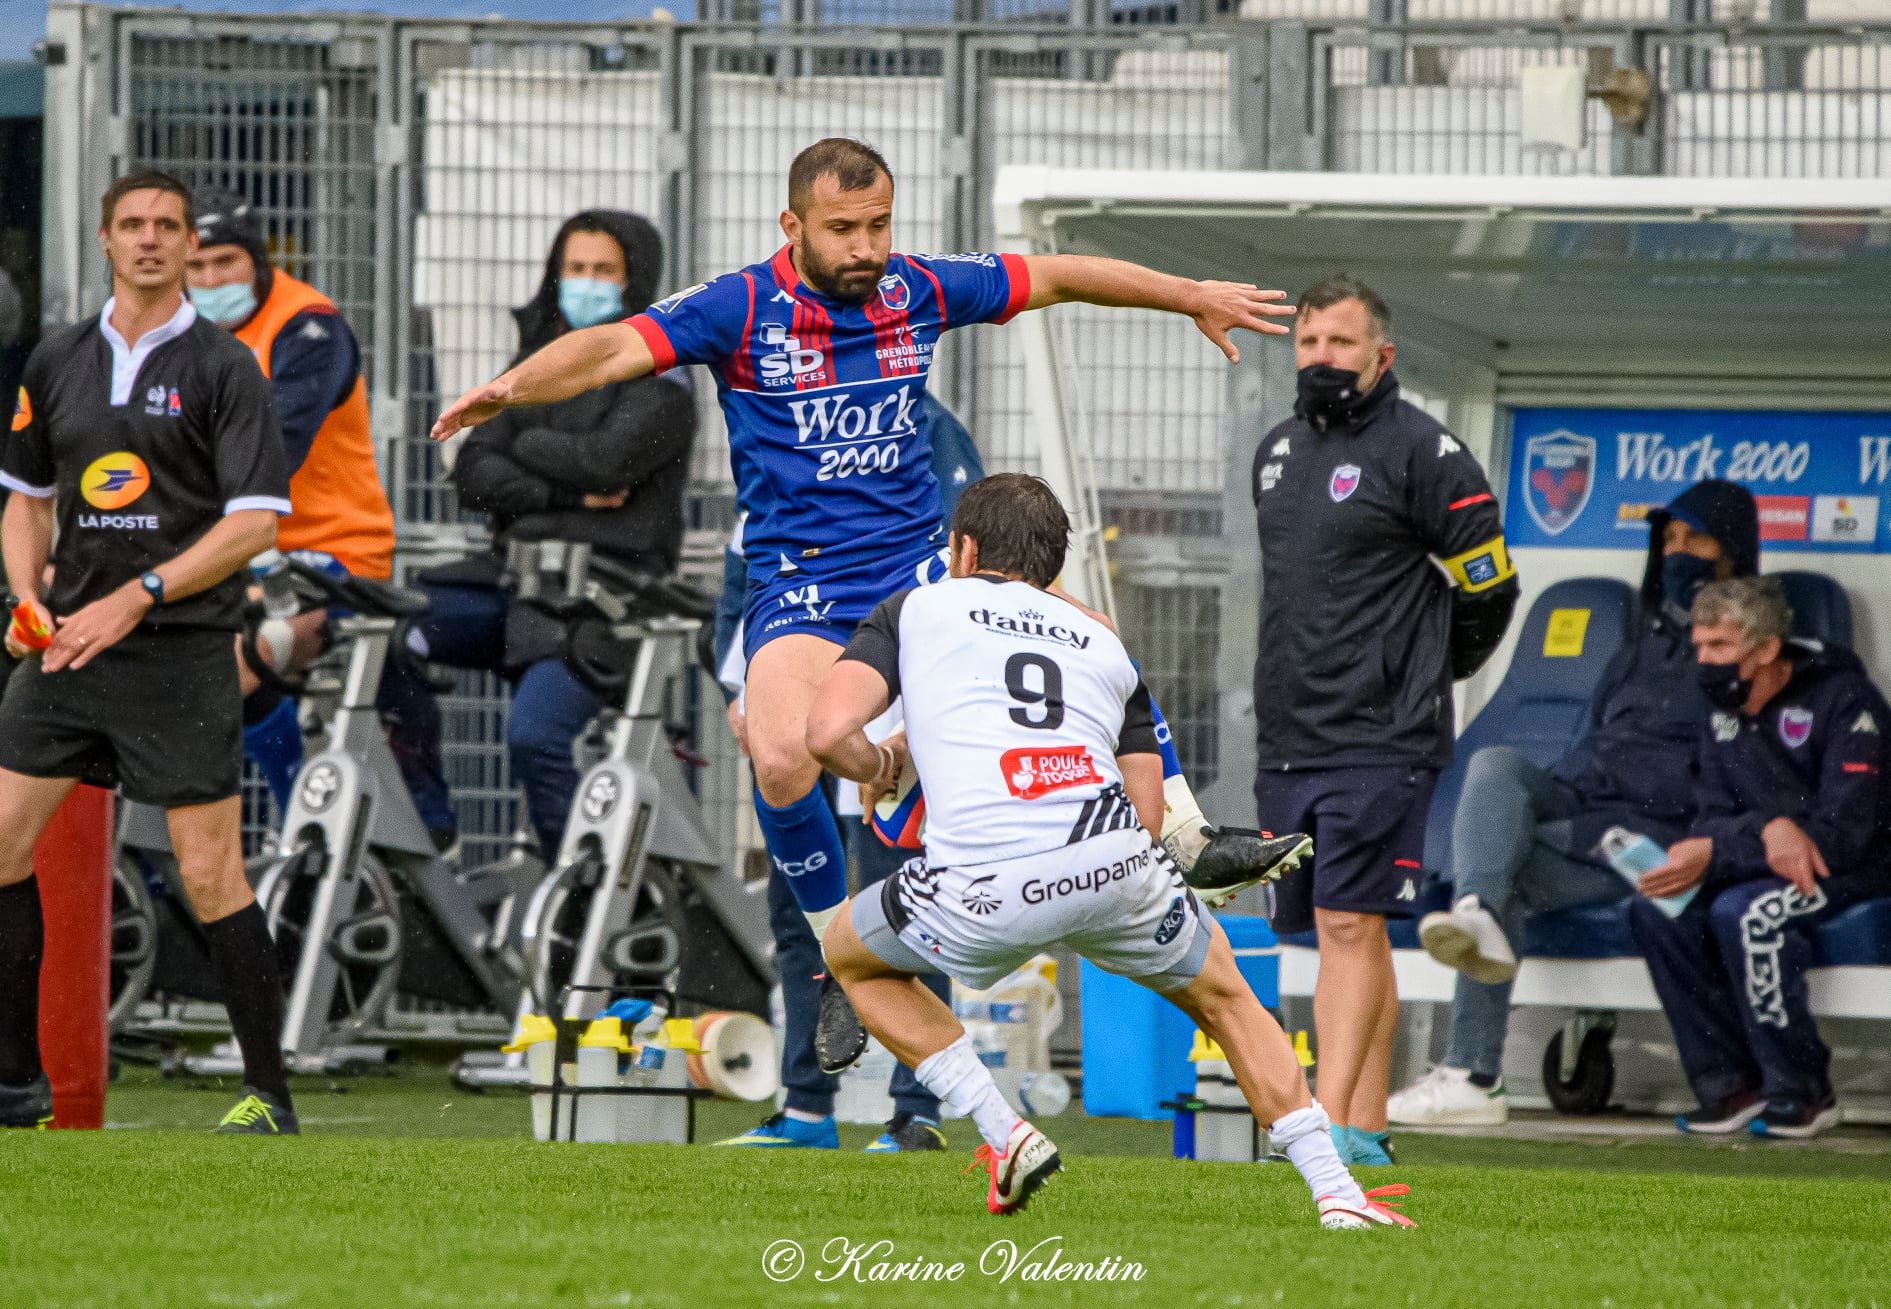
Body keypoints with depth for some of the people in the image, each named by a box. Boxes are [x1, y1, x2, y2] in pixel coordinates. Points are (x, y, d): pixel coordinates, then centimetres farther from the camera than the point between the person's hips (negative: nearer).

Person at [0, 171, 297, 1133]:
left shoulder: (223, 366, -3)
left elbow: (254, 522, -8)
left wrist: (135, 600, -14)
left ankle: (269, 1096, 1)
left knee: (209, 875, -7)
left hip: (179, 649, -5)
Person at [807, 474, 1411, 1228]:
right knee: (1223, 996, 30)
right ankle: (1336, 1191, 20)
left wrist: (882, 765, 27)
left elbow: (828, 733, 3)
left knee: (852, 956, 29)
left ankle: (1004, 1136, 16)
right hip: (1113, 866, 3)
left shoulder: (915, 609, 20)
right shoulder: (1103, 644, 29)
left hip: (983, 888, -3)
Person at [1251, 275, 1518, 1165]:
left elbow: (1488, 591, -2)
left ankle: (1330, 1130, -20)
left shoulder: (1422, 454, -7)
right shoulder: (1278, 453, 15)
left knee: (1351, 926, -14)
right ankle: (1366, 1136, 13)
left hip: (1380, 743, -7)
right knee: (1343, 935, 10)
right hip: (1289, 742, 7)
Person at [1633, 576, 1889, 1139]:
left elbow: (1843, 835, -23)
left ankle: (1804, 1091, -20)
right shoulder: (1723, 717, 7)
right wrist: (1768, 828, -26)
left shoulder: (1844, 701, -17)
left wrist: (1715, 854, -29)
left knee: (1740, 911, -34)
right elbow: (1713, 819, 1)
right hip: (1770, 867, 7)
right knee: (1653, 909, -17)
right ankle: (1730, 1086, -13)